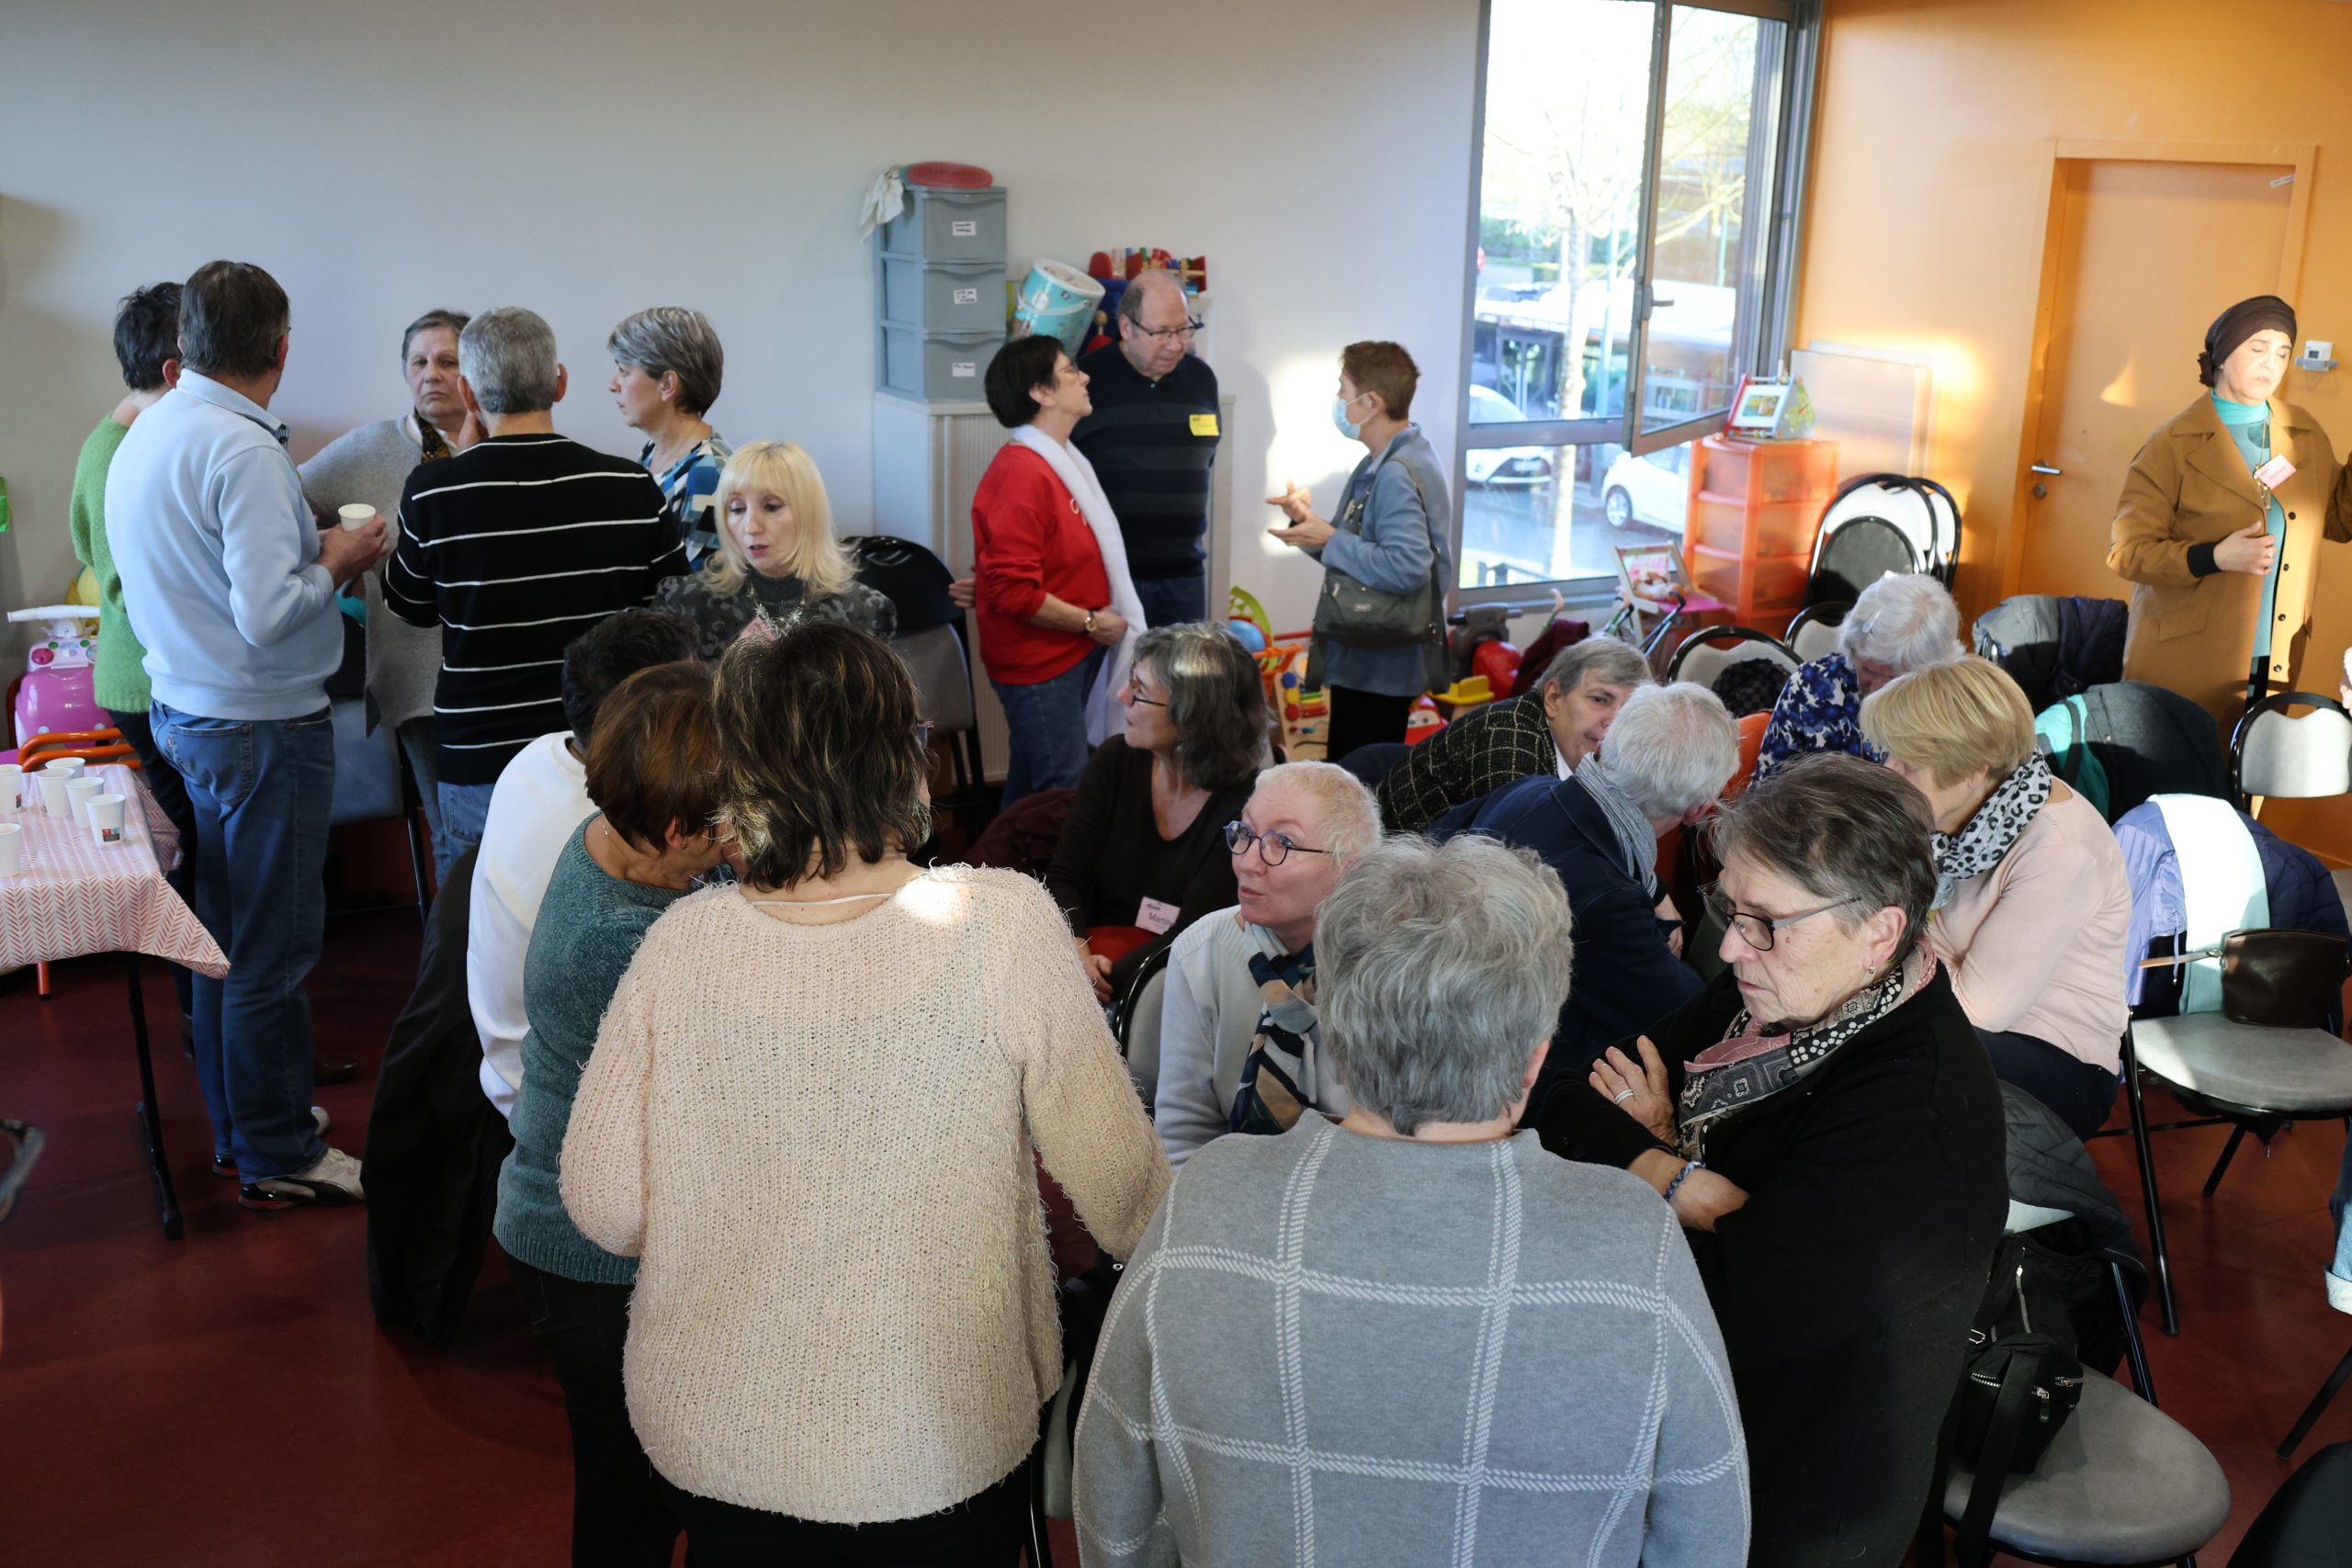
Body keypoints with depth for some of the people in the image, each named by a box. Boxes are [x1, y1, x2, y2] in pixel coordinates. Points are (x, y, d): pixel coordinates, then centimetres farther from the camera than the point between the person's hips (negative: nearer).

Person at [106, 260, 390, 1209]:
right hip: (261, 728, -9)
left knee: (226, 934, 18)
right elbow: (268, 615, -26)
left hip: (181, 713, 9)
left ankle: (239, 1126, 31)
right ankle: (277, 1158, 13)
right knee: (272, 949, 2)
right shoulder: (244, 451, -21)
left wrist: (302, 542, 15)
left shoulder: (141, 438, 7)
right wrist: (335, 564, -9)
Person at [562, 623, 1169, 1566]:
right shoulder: (1001, 923, -20)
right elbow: (1119, 1181, -14)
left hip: (712, 1446, 2)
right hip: (941, 1446, -2)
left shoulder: (684, 943, -13)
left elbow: (604, 1206, -6)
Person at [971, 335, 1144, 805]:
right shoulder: (1020, 475, -21)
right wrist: (1090, 622, -15)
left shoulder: (1063, 460, 10)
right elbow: (1013, 590, -25)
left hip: (1074, 656, 10)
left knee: (1029, 792, 19)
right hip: (1041, 665, -9)